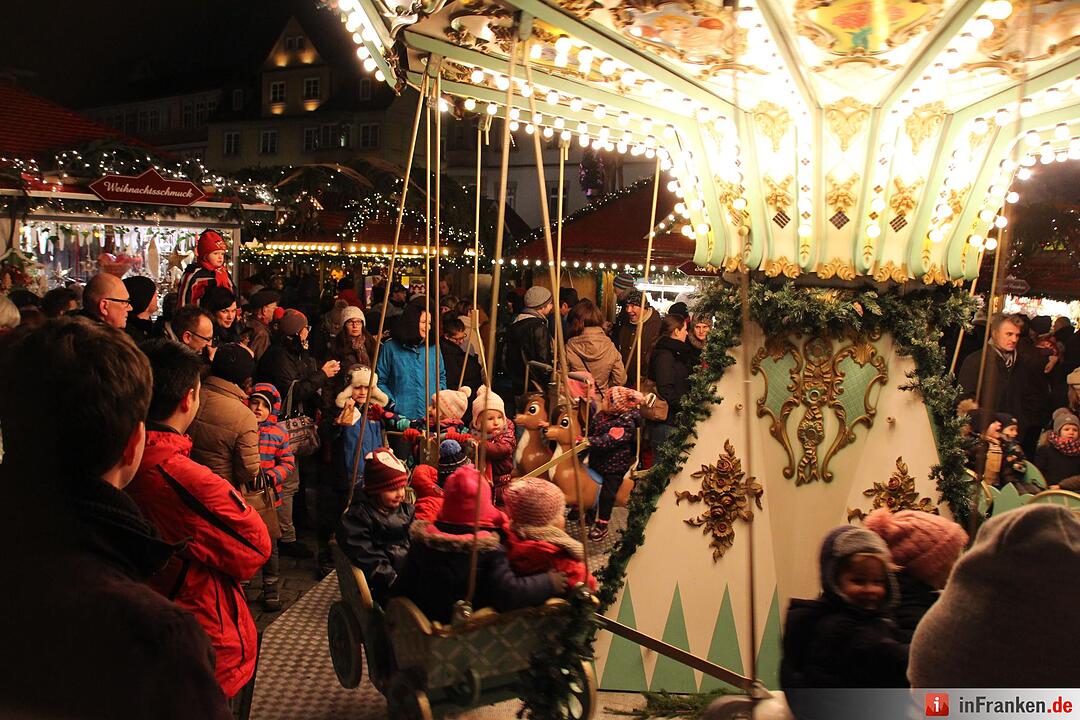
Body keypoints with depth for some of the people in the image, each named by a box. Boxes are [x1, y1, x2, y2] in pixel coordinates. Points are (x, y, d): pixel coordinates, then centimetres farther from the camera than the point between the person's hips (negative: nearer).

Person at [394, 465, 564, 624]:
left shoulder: (422, 540, -9)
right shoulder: (489, 549, -22)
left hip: (429, 621, 5)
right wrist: (549, 583, -19)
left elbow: (403, 589, -1)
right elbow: (509, 593, -30)